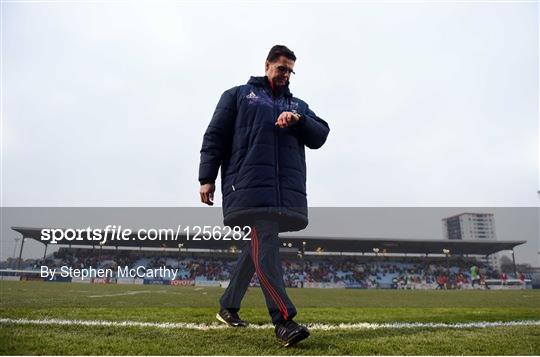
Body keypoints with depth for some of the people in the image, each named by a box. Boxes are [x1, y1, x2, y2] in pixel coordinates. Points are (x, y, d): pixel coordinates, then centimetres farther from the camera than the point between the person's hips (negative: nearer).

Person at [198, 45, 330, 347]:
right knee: (266, 244, -18)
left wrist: (298, 120, -6)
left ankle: (228, 306, 23)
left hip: (287, 190, 5)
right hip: (251, 185, -4)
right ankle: (284, 319, -21)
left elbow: (319, 136, 15)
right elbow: (215, 137, 10)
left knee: (259, 246, 7)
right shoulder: (238, 95, 16)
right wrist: (207, 178, 0)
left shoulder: (298, 105, 27)